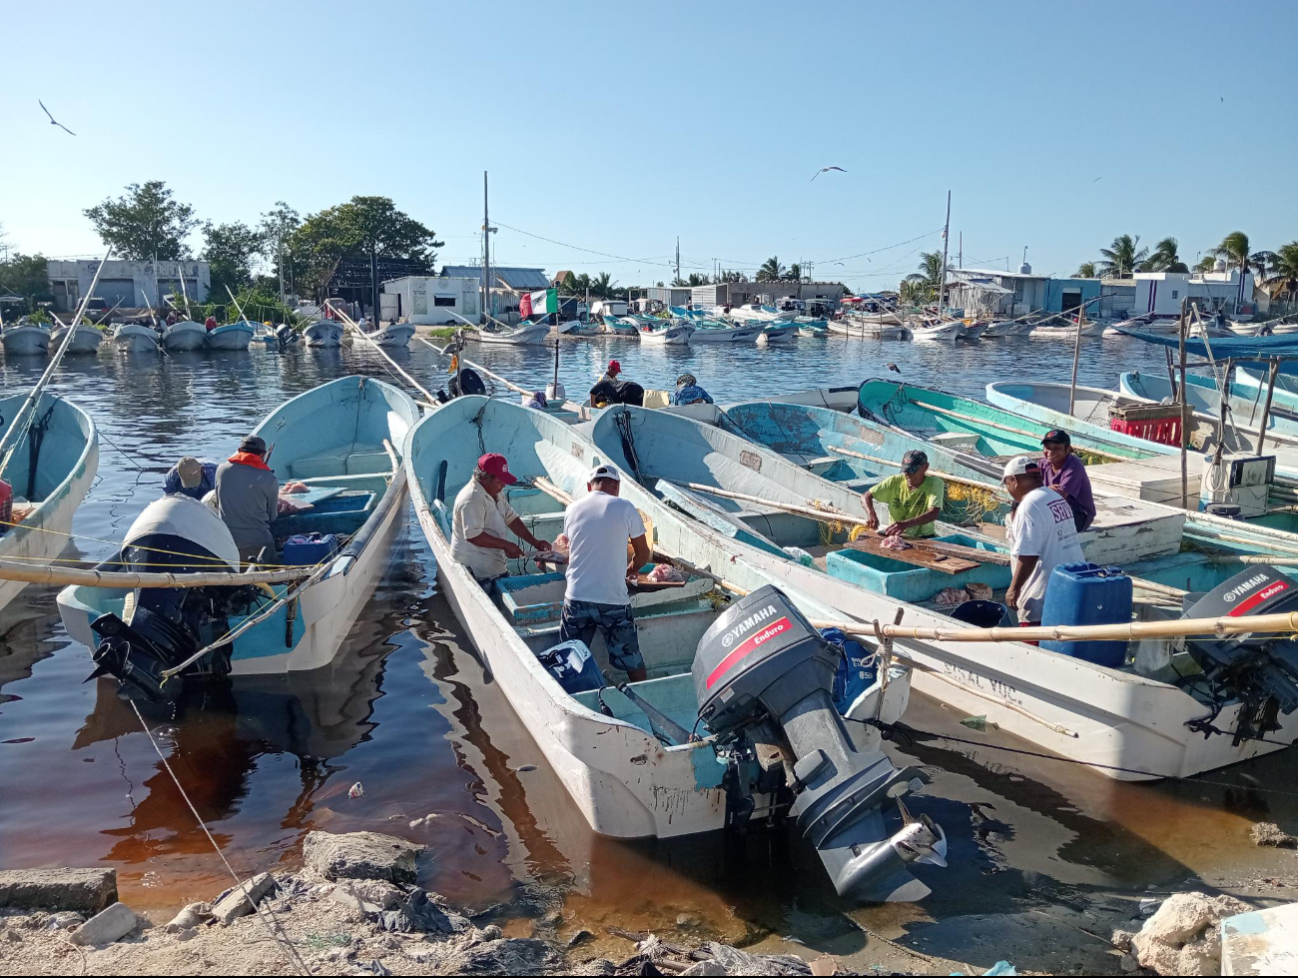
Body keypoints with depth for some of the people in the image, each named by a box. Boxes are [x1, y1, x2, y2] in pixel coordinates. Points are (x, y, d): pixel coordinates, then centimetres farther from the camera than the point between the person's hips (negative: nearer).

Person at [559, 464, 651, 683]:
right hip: (613, 601, -3)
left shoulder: (572, 510, 5)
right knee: (633, 663, 12)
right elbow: (643, 554, 3)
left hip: (576, 598, 3)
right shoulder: (624, 509, -5)